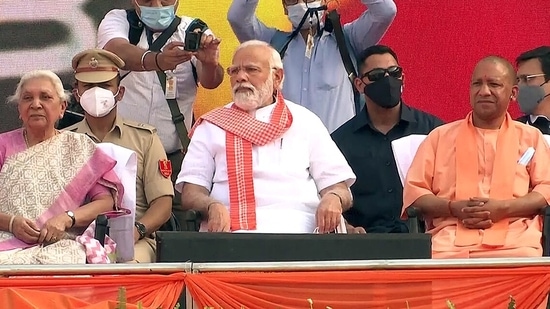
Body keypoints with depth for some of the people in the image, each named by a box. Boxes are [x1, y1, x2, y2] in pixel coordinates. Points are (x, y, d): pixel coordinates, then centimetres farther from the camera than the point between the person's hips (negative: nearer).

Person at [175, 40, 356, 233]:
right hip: (229, 231, 0)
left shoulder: (305, 122, 19)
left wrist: (333, 199, -10)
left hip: (295, 227, 0)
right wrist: (212, 207, -13)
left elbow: (340, 186, 14)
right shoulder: (212, 126, 18)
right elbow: (190, 192, 10)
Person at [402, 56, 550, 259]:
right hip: (449, 244, 0)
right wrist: (454, 208, -5)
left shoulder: (531, 137, 21)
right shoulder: (441, 136, 22)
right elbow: (413, 191, 15)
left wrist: (503, 208, -7)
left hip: (513, 244, 0)